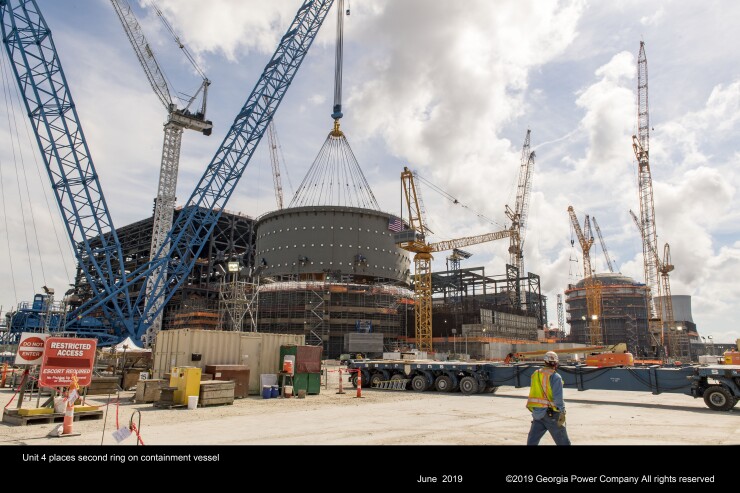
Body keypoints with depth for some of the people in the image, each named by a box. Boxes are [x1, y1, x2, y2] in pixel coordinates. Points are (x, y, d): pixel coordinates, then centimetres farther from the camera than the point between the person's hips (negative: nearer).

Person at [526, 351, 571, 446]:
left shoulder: (535, 375, 8)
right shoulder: (555, 377, -11)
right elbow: (558, 398, -18)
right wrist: (562, 413, -15)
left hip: (537, 413, 5)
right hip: (552, 413, -5)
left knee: (532, 441, 8)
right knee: (563, 442, 10)